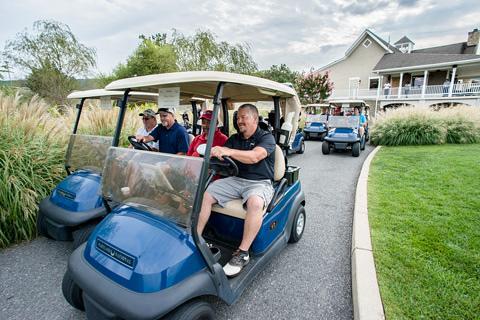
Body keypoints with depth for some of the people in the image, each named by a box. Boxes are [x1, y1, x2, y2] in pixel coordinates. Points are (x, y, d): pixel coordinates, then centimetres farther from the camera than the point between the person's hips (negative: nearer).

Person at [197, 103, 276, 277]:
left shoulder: (266, 137, -3)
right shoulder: (234, 139, 15)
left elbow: (254, 157, -23)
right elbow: (218, 156, 4)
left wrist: (227, 151, -36)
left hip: (259, 183, -5)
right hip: (235, 180, 5)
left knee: (255, 202, -37)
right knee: (204, 193, -13)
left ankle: (242, 253, -25)